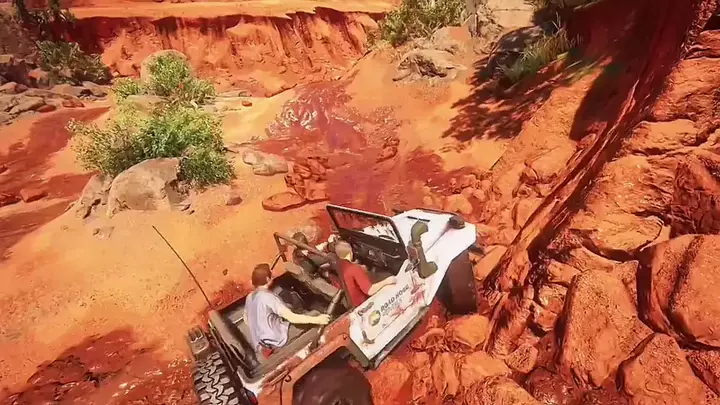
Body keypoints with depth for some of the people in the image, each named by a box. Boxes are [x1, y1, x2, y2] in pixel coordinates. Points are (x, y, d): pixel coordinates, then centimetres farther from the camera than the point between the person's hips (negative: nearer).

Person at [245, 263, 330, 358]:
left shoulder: (249, 297, 1)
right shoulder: (268, 297, -24)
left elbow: (246, 319, 16)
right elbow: (291, 318, -27)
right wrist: (317, 319, -22)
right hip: (276, 339, -9)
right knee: (314, 315, -6)